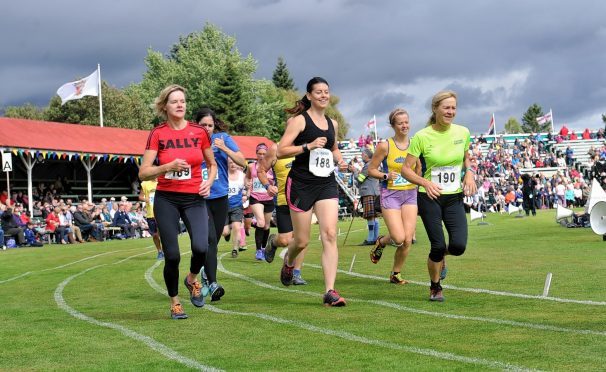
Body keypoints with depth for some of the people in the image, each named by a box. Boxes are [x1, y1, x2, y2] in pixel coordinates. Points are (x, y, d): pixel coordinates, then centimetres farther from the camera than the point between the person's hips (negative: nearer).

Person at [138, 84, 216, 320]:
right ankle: (174, 302, 19)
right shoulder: (158, 134, -2)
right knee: (172, 255, -4)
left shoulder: (199, 132, 3)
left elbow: (212, 164, 17)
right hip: (166, 200, -1)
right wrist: (168, 166, -20)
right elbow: (143, 173, -5)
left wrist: (209, 182, -2)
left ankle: (192, 279, 13)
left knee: (200, 247, -20)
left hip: (194, 199, 1)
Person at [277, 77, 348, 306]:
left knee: (330, 235, -11)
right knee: (302, 241, 5)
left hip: (326, 184, 4)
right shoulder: (299, 120, -6)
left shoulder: (332, 124, 13)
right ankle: (288, 262, 42)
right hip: (301, 184, -4)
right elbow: (281, 151, -12)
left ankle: (330, 292, -13)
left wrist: (340, 161, 11)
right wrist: (308, 146, -22)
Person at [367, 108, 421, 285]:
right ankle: (381, 242, 21)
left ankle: (395, 274, 16)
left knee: (408, 240, -4)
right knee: (399, 238, -15)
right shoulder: (385, 146, -7)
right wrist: (386, 176, -16)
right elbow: (371, 169, -2)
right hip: (390, 195, -4)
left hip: (410, 194, 4)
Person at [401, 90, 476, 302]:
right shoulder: (422, 137, -10)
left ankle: (441, 255, 27)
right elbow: (406, 169, -7)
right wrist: (425, 182, -23)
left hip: (455, 198, 3)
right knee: (438, 246, -5)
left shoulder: (462, 132, 1)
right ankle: (435, 288, 21)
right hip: (430, 198, -3)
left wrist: (469, 173, -1)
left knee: (459, 246, -12)